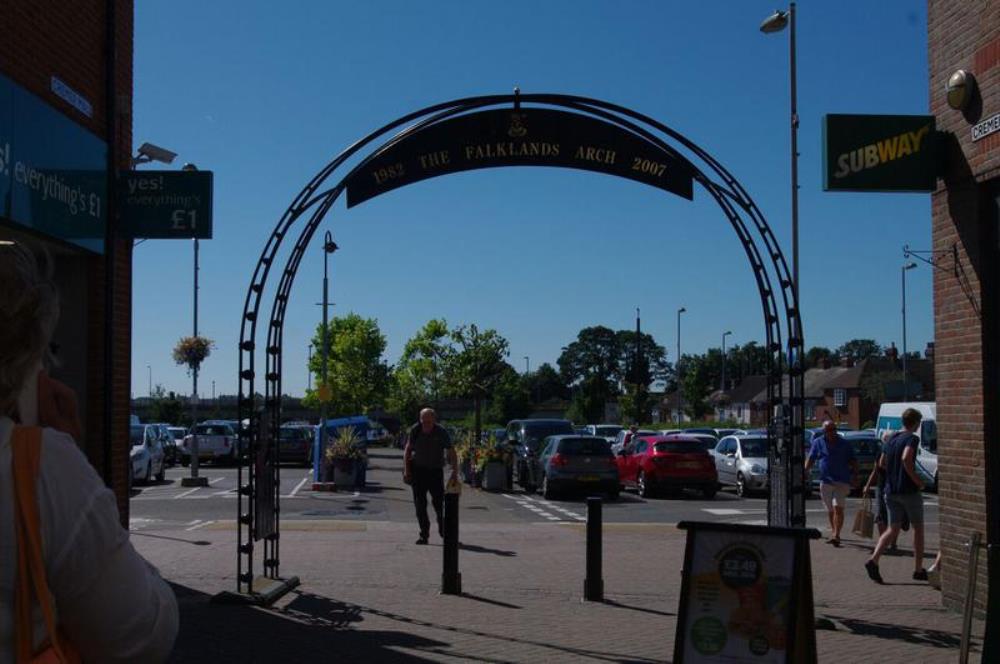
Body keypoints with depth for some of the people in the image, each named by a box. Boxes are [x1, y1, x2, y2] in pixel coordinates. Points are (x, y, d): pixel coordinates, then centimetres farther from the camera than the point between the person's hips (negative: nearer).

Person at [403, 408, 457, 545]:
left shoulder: (441, 433, -14)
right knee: (420, 503, -1)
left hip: (435, 470, -2)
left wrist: (455, 472, -19)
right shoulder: (415, 430, -8)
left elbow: (451, 453, -11)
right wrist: (406, 470, -2)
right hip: (418, 470, 2)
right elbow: (408, 450, 3)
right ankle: (424, 533, 6)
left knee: (439, 501, -2)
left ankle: (444, 530, 21)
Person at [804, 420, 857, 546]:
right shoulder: (818, 442, 8)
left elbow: (853, 461, 6)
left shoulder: (844, 444, 5)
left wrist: (855, 474, -8)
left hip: (842, 482, -2)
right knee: (830, 510, 11)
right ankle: (833, 533, 27)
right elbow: (811, 458, 10)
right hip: (825, 481, 3)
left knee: (838, 509, -14)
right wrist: (806, 470, -5)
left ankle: (836, 535, -17)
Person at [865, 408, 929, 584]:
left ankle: (873, 559, -12)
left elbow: (882, 463, 18)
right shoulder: (912, 438, -11)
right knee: (918, 529, 9)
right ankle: (919, 570, 14)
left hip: (891, 491, 6)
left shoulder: (891, 439, 11)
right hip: (909, 490, -6)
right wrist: (917, 480, -18)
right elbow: (906, 459, -27)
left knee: (893, 529, 9)